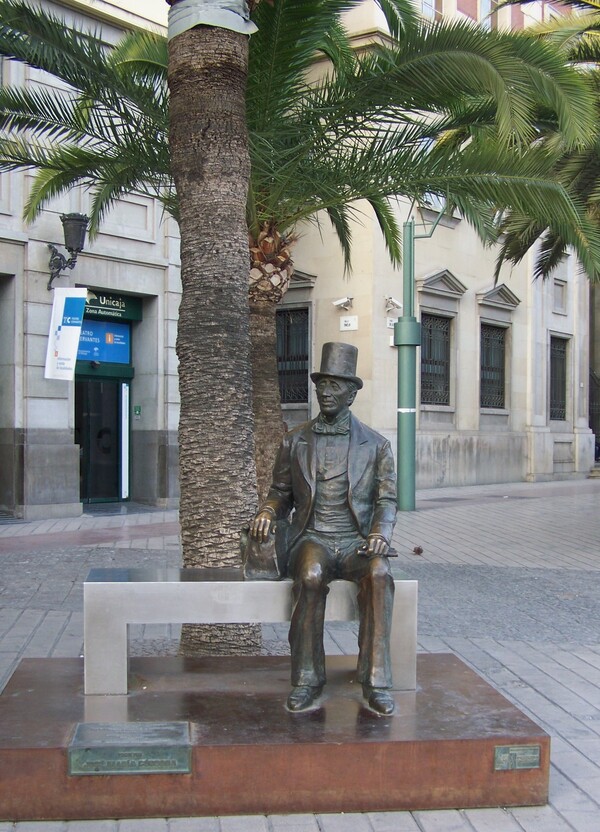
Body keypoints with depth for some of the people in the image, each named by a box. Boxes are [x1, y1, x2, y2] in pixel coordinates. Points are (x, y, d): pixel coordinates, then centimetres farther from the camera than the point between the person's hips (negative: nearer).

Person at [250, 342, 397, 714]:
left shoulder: (376, 444, 10)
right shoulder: (295, 440, 14)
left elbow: (386, 499, 7)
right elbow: (281, 491, 18)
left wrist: (381, 532, -14)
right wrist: (268, 512, -6)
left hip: (357, 541, 0)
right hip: (312, 538, 0)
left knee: (379, 574, -34)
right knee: (312, 576, -34)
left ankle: (376, 682, -26)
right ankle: (307, 680, -20)